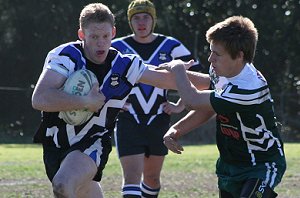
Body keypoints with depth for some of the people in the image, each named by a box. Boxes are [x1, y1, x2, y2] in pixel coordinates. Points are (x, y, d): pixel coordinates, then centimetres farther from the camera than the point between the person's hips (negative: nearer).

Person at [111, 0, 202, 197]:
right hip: (129, 121, -2)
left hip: (159, 121, 2)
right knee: (132, 176, -14)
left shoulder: (171, 46, 0)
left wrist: (181, 105, -1)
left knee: (152, 177, 14)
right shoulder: (117, 48, -2)